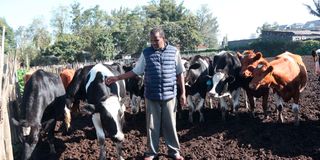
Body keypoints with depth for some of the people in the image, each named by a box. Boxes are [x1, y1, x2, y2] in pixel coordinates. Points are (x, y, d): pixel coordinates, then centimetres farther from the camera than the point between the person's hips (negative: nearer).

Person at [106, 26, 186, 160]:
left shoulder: (174, 51, 0)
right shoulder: (146, 53, 2)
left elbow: (180, 74, 4)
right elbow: (135, 71, 7)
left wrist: (183, 93, 2)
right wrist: (117, 78, 0)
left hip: (169, 95, -1)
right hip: (151, 96, 1)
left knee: (170, 124, 7)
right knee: (152, 125, 8)